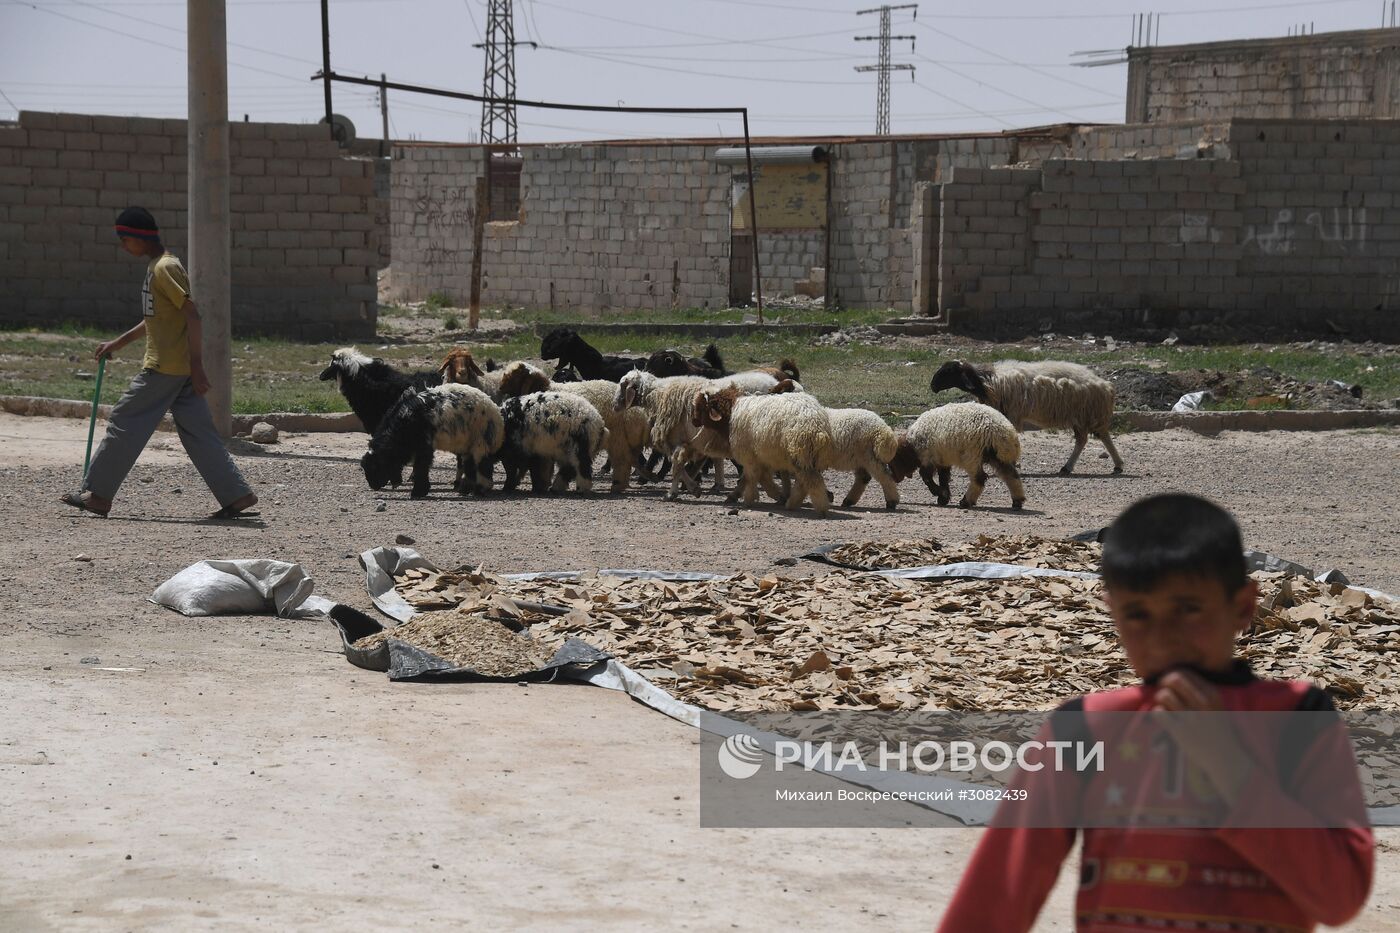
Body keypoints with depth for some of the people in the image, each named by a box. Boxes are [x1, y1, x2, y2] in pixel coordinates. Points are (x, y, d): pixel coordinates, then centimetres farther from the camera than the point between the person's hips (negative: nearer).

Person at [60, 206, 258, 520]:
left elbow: (192, 315, -20)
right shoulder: (158, 266, 16)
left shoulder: (165, 268, -14)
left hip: (164, 368, -10)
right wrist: (117, 344, 29)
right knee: (199, 433, 6)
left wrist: (196, 365, -23)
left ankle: (96, 494, 7)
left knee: (125, 424, 0)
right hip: (180, 370, 10)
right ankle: (237, 497, 2)